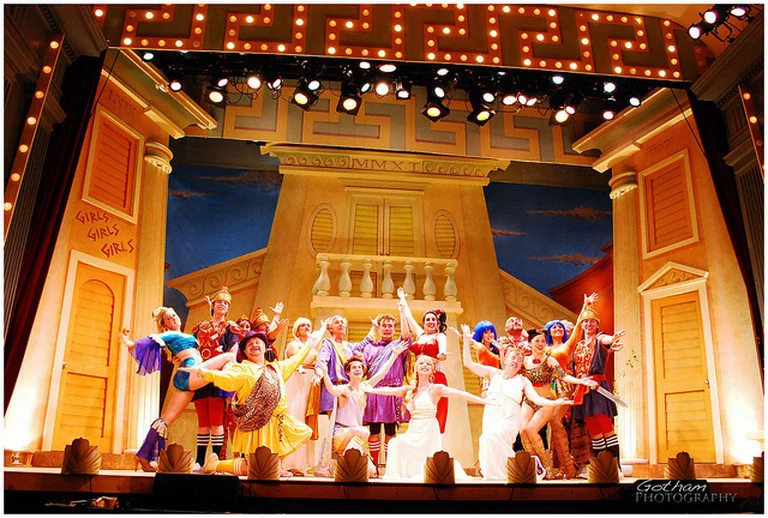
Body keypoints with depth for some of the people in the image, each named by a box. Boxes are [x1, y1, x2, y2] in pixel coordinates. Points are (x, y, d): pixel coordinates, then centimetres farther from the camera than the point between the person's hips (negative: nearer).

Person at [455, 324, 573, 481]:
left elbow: (537, 399, 4)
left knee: (492, 437, -28)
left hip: (510, 419, -2)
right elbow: (468, 363, 11)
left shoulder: (522, 380, 15)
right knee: (488, 440, -20)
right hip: (491, 416, 2)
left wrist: (554, 403, -14)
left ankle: (496, 475, -12)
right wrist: (466, 339, 5)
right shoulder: (493, 373, 16)